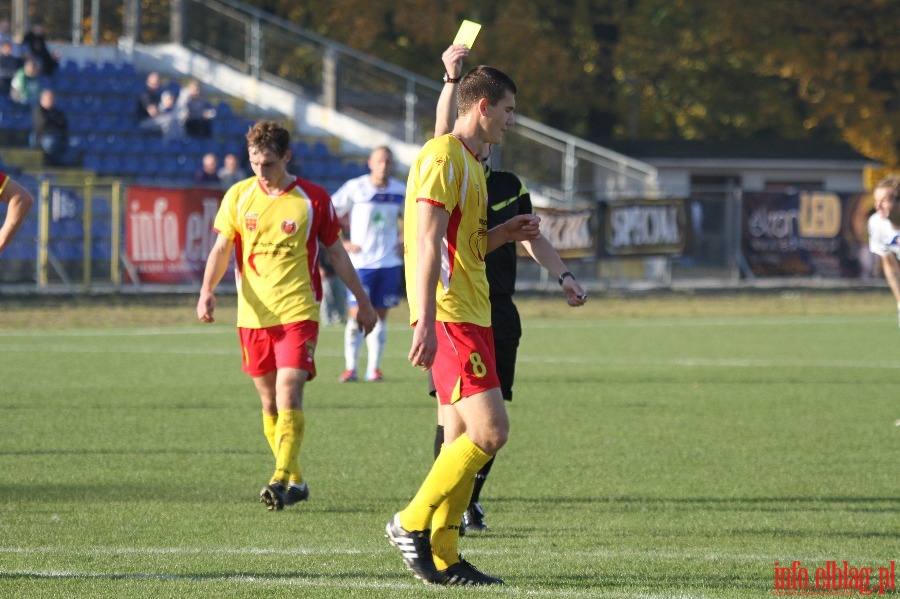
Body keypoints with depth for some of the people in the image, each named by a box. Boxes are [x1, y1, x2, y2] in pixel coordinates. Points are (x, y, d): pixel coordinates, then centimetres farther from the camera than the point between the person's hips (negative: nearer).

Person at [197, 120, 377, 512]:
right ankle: (296, 482, 21)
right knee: (270, 403, 9)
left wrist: (363, 302, 13)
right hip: (253, 314, 3)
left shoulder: (313, 199, 0)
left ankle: (281, 480, -26)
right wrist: (208, 290, -13)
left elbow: (336, 252, 9)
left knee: (288, 395, -18)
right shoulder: (238, 196, 5)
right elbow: (222, 248, 5)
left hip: (297, 312, -3)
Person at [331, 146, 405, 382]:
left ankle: (374, 367, 10)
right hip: (360, 262, -3)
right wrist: (342, 243, -6)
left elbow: (405, 216, 25)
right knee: (356, 314, -6)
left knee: (380, 315, 4)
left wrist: (403, 242, 11)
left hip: (389, 263, 3)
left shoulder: (401, 191, 4)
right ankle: (350, 367, 3)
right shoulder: (355, 188, -6)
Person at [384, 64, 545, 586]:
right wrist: (425, 322, -24)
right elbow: (429, 243, -18)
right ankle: (412, 524, -7)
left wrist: (505, 234, 12)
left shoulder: (470, 164, 22)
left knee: (463, 437, 8)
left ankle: (443, 558, 10)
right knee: (490, 431, -15)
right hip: (450, 316, -10)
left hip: (470, 316, 10)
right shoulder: (443, 157, -10)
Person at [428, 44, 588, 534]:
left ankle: (471, 503, 16)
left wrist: (562, 274, 11)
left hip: (499, 314, 4)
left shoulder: (510, 186, 12)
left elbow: (533, 237, 23)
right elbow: (444, 133, -20)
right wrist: (452, 80, -31)